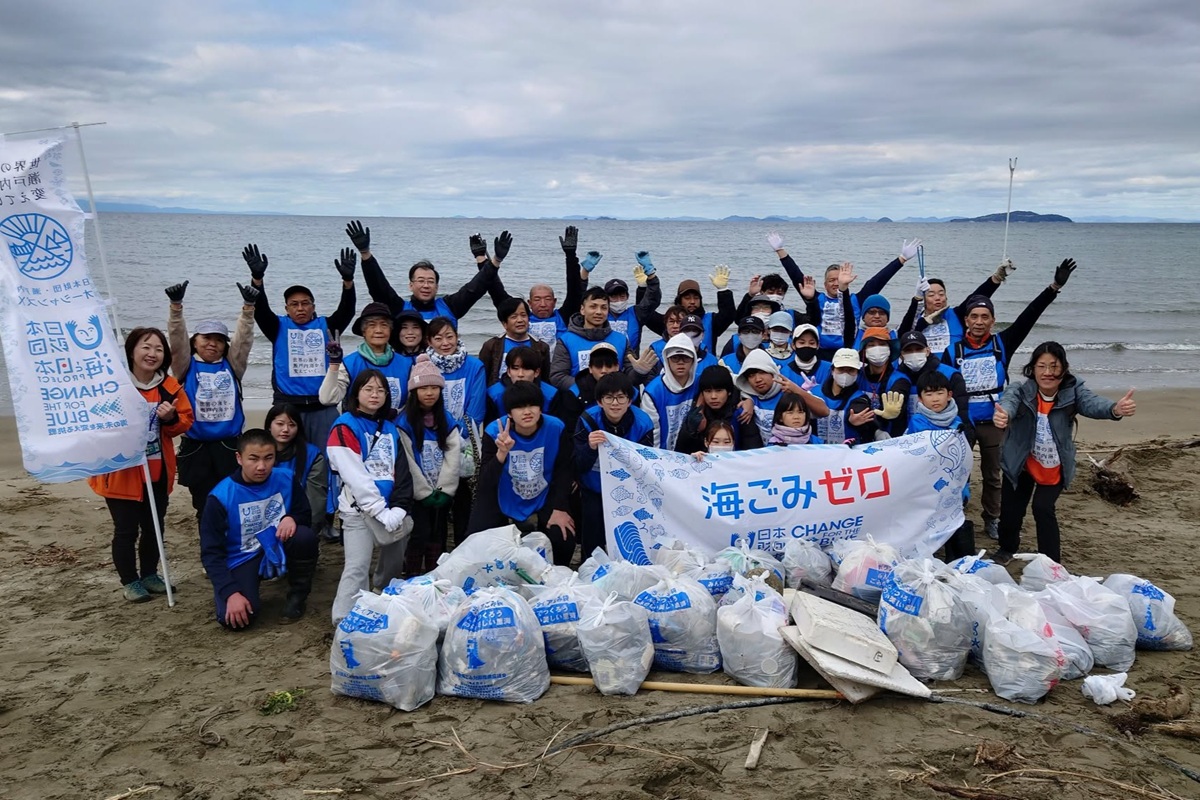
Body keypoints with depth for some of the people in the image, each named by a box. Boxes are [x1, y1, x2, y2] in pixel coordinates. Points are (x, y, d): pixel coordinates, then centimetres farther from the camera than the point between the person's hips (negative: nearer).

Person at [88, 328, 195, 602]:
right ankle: (129, 581, 19)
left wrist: (171, 418, -13)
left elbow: (185, 421, 7)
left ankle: (149, 574, 33)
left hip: (156, 472, 5)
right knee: (126, 530, 2)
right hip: (121, 471, -4)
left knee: (154, 527, 15)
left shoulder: (170, 386, 1)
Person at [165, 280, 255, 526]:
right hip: (196, 449, -1)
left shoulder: (231, 365, 8)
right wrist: (176, 306, -24)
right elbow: (177, 338, -10)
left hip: (229, 447, 1)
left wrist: (248, 307, -18)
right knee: (204, 507, 9)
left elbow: (244, 338, -3)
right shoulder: (187, 366, 4)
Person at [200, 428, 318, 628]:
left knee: (306, 536, -31)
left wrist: (292, 518, -22)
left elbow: (304, 514, 4)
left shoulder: (286, 479, -12)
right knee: (235, 618, -28)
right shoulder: (221, 497, -20)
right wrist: (231, 593, -28)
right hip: (243, 558, -3)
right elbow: (211, 552, -17)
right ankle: (225, 594, 11)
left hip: (277, 546, 3)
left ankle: (297, 595, -4)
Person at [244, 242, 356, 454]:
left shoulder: (325, 326, 8)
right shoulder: (279, 328, 8)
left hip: (323, 407, 0)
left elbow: (347, 310, -6)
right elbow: (260, 310, -7)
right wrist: (257, 278, -24)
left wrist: (348, 281, -24)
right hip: (287, 407, 0)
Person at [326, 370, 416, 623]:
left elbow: (402, 472, 7)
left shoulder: (390, 429, 16)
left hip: (393, 512, 6)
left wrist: (398, 508, -9)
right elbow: (354, 475, -13)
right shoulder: (345, 427, -3)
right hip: (359, 510, -6)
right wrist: (380, 510, -16)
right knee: (357, 569, -14)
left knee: (394, 566, 13)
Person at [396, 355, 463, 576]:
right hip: (417, 495, -4)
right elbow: (407, 462, -11)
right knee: (419, 537, -7)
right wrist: (425, 493, -13)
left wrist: (444, 491, -10)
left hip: (442, 494, 4)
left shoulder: (446, 421, 9)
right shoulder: (404, 422, -6)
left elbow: (453, 457, 0)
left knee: (438, 540, 8)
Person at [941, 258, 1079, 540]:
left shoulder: (1002, 344, -2)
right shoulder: (953, 351, -3)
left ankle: (992, 519, 27)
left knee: (993, 474, 13)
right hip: (961, 422, -1)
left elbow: (1028, 317, -10)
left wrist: (1054, 288, -17)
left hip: (994, 422, 1)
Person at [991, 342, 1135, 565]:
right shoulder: (1020, 391, -22)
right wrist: (1003, 415, -70)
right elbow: (1009, 402, -44)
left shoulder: (1073, 392, -19)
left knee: (1043, 507, -11)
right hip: (1021, 464, 0)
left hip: (1055, 469, 0)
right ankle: (1007, 548, 39)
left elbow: (1093, 403, -38)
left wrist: (1115, 409, -62)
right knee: (1011, 507, 9)